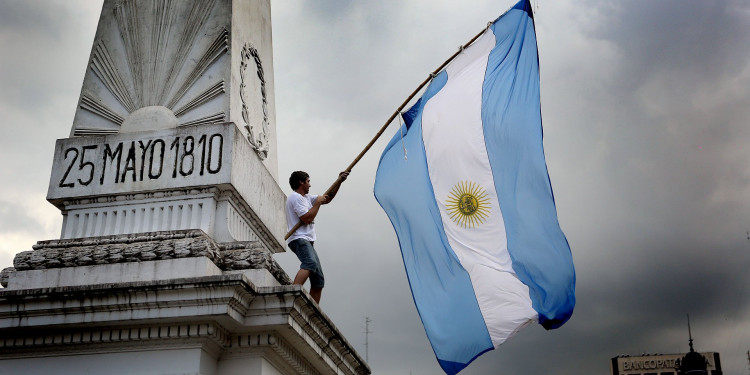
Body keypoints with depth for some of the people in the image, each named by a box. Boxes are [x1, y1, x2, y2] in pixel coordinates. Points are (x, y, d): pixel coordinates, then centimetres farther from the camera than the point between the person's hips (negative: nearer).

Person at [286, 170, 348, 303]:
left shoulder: (306, 197, 25)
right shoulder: (296, 197, -5)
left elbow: (327, 199, 30)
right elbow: (307, 218, -15)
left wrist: (339, 182, 23)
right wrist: (317, 203, -3)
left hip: (307, 242, 11)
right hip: (299, 239, -10)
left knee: (318, 281, 5)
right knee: (310, 263, -38)